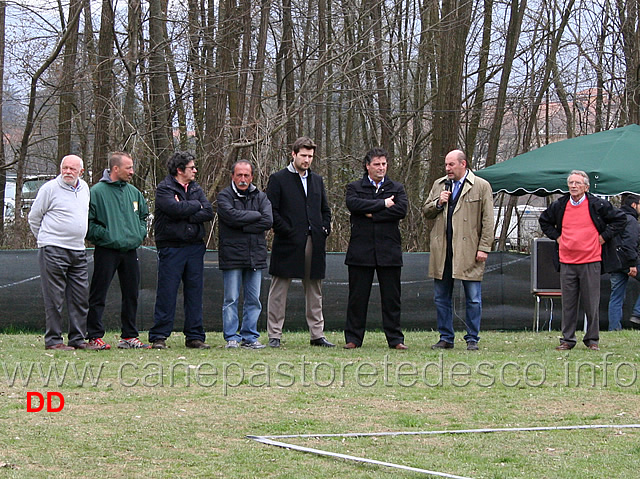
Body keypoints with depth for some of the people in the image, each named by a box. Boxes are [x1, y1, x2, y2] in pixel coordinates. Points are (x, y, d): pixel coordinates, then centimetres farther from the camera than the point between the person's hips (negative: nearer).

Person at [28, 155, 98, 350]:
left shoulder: (84, 188, 13)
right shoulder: (50, 188, -5)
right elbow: (34, 217, 2)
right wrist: (46, 239, 5)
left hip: (78, 251, 6)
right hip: (53, 251, -6)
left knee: (80, 297, 6)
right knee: (54, 298, -5)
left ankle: (77, 338, 12)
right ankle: (53, 340, -1)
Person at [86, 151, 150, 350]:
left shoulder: (134, 192, 12)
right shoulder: (97, 191, -7)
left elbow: (143, 215, 24)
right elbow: (89, 222, -8)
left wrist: (140, 234, 8)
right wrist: (104, 235, -16)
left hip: (130, 251, 6)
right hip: (106, 251, -6)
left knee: (131, 295, 10)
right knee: (98, 296, -3)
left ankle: (129, 336, 18)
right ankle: (95, 336, 1)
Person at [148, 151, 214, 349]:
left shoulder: (196, 189, 14)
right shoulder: (164, 189, -3)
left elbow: (208, 213, 1)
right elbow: (175, 209, -20)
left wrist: (186, 215, -12)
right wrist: (196, 205, -5)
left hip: (195, 247, 6)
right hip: (171, 248, -6)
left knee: (195, 292, 6)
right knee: (167, 293, -5)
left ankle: (195, 336, 12)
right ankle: (159, 336, 0)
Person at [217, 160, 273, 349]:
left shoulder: (260, 197, 12)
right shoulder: (224, 196, 2)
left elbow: (268, 221, -4)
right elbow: (232, 216, -17)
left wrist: (242, 226, -10)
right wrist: (256, 215, -7)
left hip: (256, 255, 3)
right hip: (231, 254, -3)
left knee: (254, 300, 5)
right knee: (231, 299, -3)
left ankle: (250, 337, 11)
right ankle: (231, 338, 2)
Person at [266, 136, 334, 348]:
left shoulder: (317, 180, 18)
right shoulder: (278, 179, 0)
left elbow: (325, 209, 22)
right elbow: (272, 211, -6)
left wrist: (325, 229, 5)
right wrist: (287, 232, -13)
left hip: (314, 243, 5)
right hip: (287, 244, -5)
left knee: (315, 291, 8)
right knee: (279, 290, 0)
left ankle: (317, 334, 13)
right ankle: (274, 335, 3)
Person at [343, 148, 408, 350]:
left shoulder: (396, 188, 12)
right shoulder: (355, 187, 9)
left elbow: (401, 210, -6)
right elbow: (353, 204, -13)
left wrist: (372, 214, -9)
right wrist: (383, 204, -11)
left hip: (389, 251, 1)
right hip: (361, 250, -1)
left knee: (391, 297, 4)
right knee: (357, 297, 2)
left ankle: (395, 339, 9)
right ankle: (353, 338, 8)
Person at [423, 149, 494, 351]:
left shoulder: (481, 186, 0)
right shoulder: (439, 185, 14)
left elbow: (488, 220, -2)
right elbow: (426, 212, 17)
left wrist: (484, 248, -8)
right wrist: (438, 203, -3)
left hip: (469, 251, -4)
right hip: (442, 251, 4)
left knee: (473, 299, 0)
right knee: (441, 298, 8)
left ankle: (472, 339, 8)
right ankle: (446, 338, 17)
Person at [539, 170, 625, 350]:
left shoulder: (597, 205, -1)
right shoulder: (559, 206, 8)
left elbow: (619, 219, 7)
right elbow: (544, 221, 27)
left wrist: (604, 236, 3)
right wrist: (556, 236, 14)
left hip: (590, 261, -3)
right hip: (567, 262, 3)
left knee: (591, 304, 1)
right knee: (568, 303, 4)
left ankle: (592, 339, 11)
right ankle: (567, 339, 11)